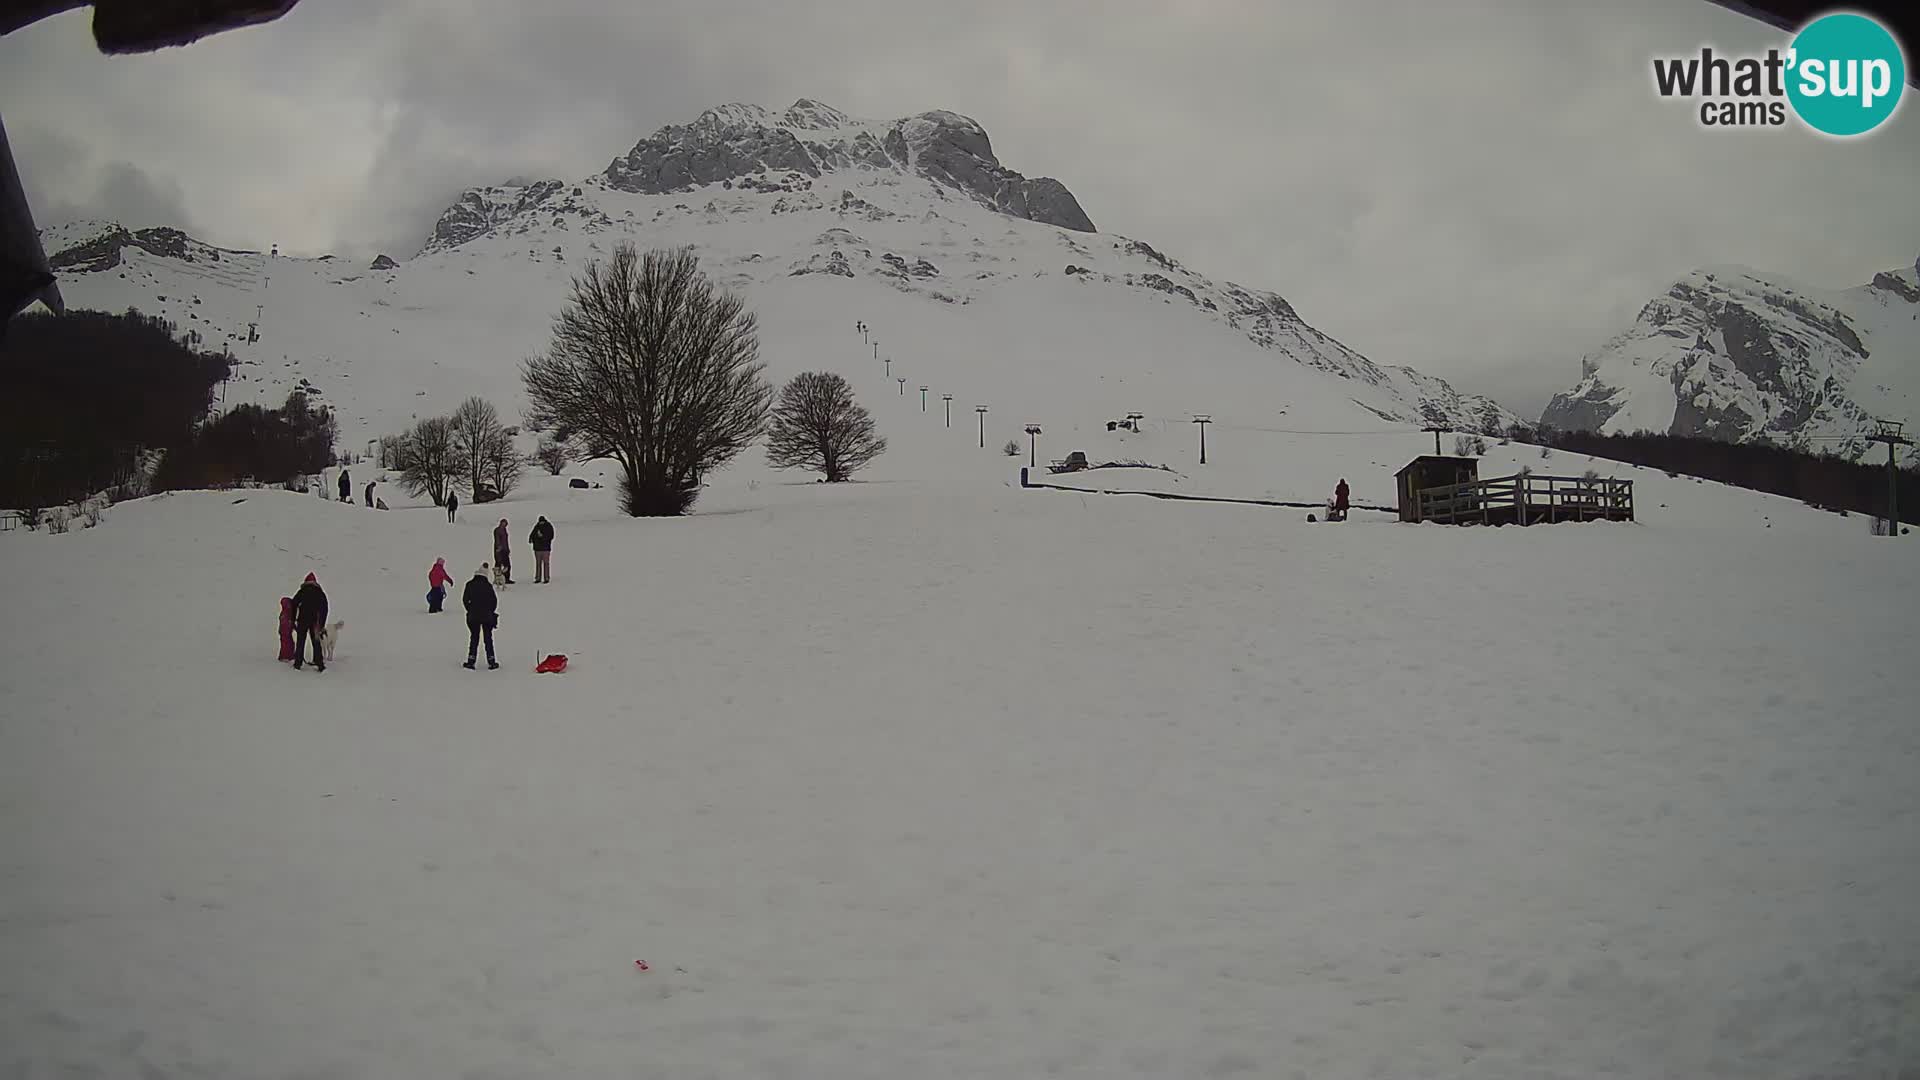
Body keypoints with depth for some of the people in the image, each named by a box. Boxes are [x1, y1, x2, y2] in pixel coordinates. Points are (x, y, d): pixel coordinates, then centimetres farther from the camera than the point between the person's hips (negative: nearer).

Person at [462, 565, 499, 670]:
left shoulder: (470, 584, -5)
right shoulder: (488, 585, -7)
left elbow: (465, 599, -1)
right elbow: (494, 600, -3)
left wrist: (470, 610, 14)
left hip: (473, 616, 1)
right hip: (487, 616, -1)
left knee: (474, 638, 10)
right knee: (488, 638, 8)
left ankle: (471, 662, 6)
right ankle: (491, 662, 7)